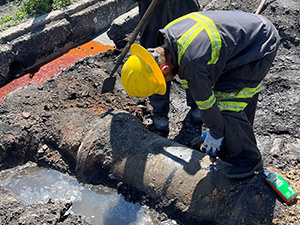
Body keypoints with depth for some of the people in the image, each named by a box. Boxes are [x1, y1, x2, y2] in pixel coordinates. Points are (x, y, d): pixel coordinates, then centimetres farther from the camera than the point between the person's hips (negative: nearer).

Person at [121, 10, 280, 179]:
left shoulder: (192, 64, -34)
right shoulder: (167, 34, -4)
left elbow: (206, 101, -18)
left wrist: (216, 133, 1)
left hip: (262, 47, -9)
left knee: (227, 103, -10)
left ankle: (248, 159, 7)